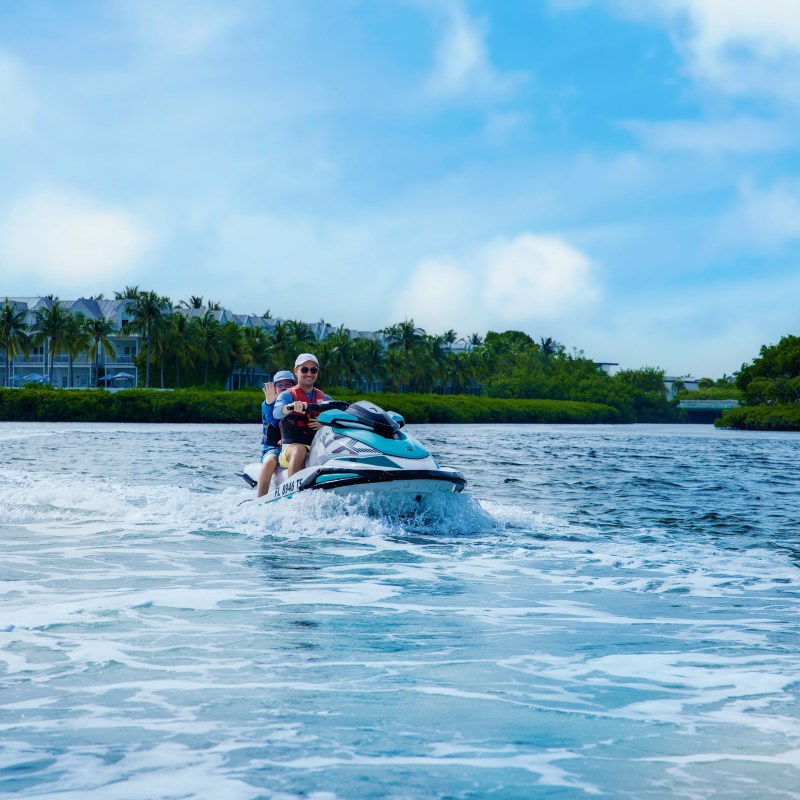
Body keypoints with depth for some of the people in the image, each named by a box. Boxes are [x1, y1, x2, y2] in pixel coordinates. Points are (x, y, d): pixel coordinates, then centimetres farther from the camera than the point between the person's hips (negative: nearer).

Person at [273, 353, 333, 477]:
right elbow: (276, 413, -16)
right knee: (300, 450, -38)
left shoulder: (325, 399, 19)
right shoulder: (287, 395, 6)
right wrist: (292, 406, -38)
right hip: (291, 447, -3)